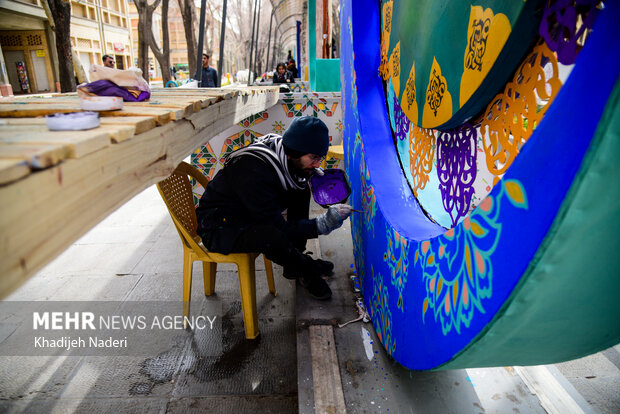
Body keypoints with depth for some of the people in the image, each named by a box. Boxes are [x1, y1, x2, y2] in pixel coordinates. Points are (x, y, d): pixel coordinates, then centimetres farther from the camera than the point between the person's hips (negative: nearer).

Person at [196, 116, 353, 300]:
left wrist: (312, 176, -6)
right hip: (219, 227, -9)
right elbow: (276, 227, -29)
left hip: (249, 214, 9)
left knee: (301, 191, 0)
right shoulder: (253, 170, -33)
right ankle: (307, 269, -3)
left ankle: (295, 264, 4)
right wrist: (320, 225, -32)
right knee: (273, 237, -37)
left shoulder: (283, 155, -9)